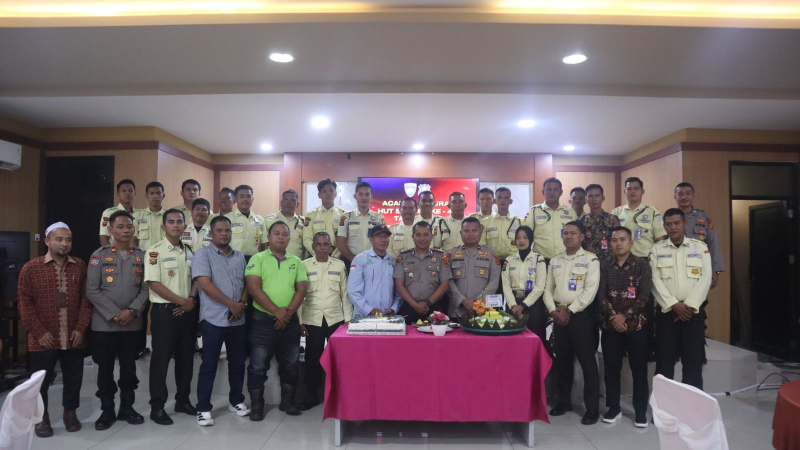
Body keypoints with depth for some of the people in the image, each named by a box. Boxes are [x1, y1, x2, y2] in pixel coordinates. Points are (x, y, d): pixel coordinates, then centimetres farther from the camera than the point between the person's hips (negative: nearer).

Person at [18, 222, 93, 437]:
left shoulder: (80, 267, 2)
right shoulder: (31, 268, -4)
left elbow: (86, 299, 3)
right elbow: (25, 304, -5)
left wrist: (81, 328, -4)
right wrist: (39, 332, -9)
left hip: (74, 338, 2)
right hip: (43, 339, -2)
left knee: (73, 379, 12)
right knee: (41, 380, 10)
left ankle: (70, 412, 29)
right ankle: (42, 417, 28)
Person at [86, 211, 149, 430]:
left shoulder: (141, 256, 5)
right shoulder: (99, 255, -2)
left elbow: (145, 289, 2)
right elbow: (92, 291, -7)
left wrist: (132, 311, -12)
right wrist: (114, 314, -14)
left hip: (132, 323, 2)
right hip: (104, 324, -2)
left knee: (129, 367, 11)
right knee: (105, 368, 7)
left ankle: (127, 407, 24)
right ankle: (107, 410, 21)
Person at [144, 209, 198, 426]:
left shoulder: (189, 252, 11)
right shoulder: (155, 251, -7)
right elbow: (154, 283, -14)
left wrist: (191, 300, -5)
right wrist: (182, 301, -14)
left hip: (187, 311, 6)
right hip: (164, 310, -5)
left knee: (186, 357, 11)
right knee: (161, 359, 0)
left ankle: (183, 400, 24)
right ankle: (157, 406, 10)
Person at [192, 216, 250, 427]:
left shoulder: (239, 256, 12)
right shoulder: (202, 254, -4)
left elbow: (246, 283, 13)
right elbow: (205, 284, -15)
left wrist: (242, 303, -7)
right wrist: (231, 304, -16)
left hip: (238, 320, 5)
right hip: (213, 319, -5)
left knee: (237, 362, 13)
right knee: (209, 364, 2)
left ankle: (236, 401, 27)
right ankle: (204, 408, 12)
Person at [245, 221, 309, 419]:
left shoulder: (296, 262, 9)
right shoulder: (258, 259, -1)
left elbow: (302, 289, 2)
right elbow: (254, 289, -11)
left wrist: (288, 312, -12)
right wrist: (276, 311, -17)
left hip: (290, 322, 3)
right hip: (263, 321, -3)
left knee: (290, 365, 11)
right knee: (258, 366, 3)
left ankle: (287, 402, 26)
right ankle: (256, 406, 16)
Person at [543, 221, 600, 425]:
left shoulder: (590, 259, -5)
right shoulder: (555, 261, 12)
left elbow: (590, 291, -13)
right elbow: (548, 289, 11)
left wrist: (569, 311, -14)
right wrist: (553, 310, -4)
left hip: (581, 315, -5)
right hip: (558, 315, 5)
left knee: (587, 362, 0)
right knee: (562, 360, 13)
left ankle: (592, 408, 9)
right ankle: (564, 401, 25)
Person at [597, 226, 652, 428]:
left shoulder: (642, 264, -1)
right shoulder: (604, 265, 5)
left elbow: (644, 296, -8)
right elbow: (600, 294, -1)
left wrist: (624, 315, -13)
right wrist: (613, 316, -12)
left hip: (636, 323, -2)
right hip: (610, 324, 2)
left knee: (639, 368, 4)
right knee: (611, 368, 8)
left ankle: (640, 411, 17)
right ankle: (614, 407, 21)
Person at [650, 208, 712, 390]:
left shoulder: (700, 247, 7)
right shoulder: (657, 249, 7)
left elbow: (705, 278, -2)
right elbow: (655, 280, -3)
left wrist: (690, 305, -12)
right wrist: (674, 304, -13)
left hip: (694, 310, 0)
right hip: (667, 311, 0)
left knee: (693, 360, 3)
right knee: (665, 360, 3)